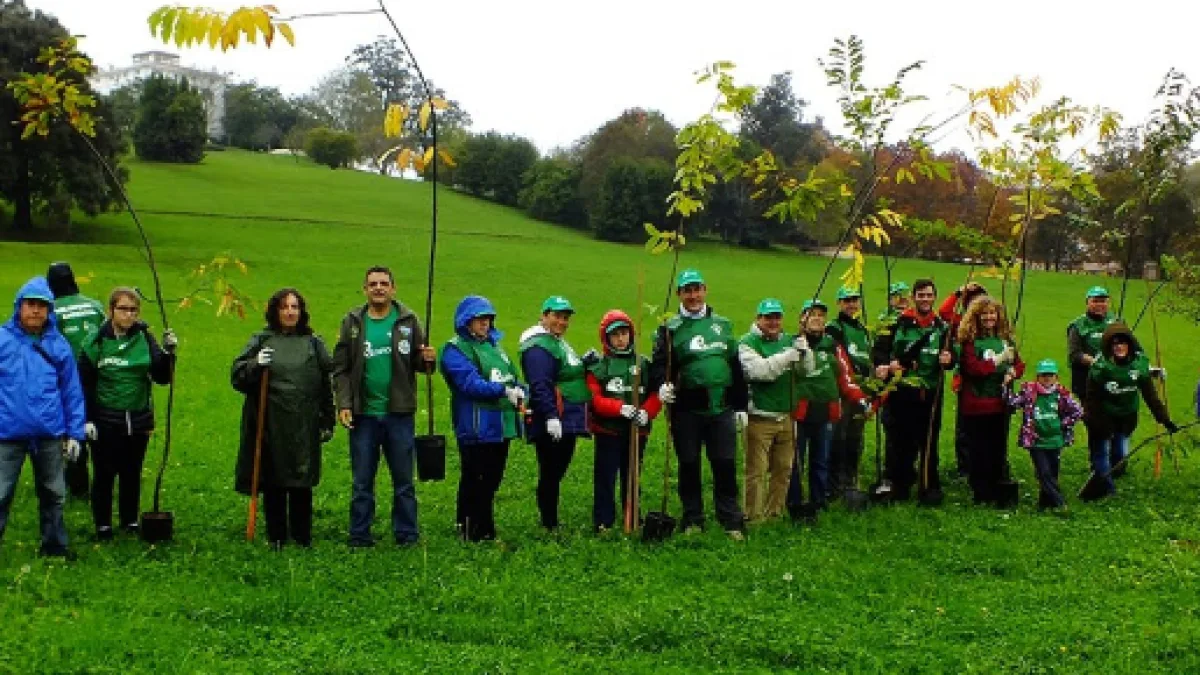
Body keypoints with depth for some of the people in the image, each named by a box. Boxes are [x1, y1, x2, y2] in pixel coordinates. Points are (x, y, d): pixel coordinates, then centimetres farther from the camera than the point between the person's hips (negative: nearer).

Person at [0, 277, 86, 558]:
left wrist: (74, 433, 5)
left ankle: (54, 544, 29)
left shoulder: (58, 345, 3)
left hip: (50, 435, 2)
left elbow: (72, 391, 6)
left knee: (53, 494, 15)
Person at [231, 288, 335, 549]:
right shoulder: (261, 340, 7)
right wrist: (255, 366, -18)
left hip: (304, 427, 0)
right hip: (269, 425, 0)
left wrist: (328, 422, 8)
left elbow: (327, 384, 11)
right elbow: (237, 376, 2)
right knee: (273, 484, 5)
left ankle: (302, 536, 14)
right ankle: (276, 537, 14)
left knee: (302, 484, 3)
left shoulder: (314, 343, 10)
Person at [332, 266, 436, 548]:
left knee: (404, 480, 7)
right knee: (362, 482, 8)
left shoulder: (408, 321, 3)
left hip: (399, 413, 0)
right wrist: (343, 404, -6)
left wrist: (428, 360, -17)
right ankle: (360, 537, 16)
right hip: (363, 414, 1)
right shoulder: (352, 322, 5)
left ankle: (407, 535, 15)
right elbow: (341, 368, 4)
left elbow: (418, 362, 7)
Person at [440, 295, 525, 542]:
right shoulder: (455, 350, -7)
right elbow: (471, 383, -19)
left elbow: (512, 376, 15)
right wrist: (504, 391, -29)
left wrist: (520, 392, -8)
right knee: (476, 481, -2)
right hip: (476, 427, -8)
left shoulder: (494, 344, 17)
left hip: (502, 425, 8)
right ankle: (476, 532, 6)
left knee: (492, 479, 13)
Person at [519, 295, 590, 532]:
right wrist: (551, 417, -28)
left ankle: (553, 523, 22)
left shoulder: (559, 343, 20)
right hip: (553, 424, -10)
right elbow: (540, 386, -23)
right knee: (550, 474, -4)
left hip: (567, 422, 10)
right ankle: (549, 526, 0)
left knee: (556, 473, 14)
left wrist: (584, 364, 9)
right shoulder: (539, 347, -14)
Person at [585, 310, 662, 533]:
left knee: (632, 477, 12)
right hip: (608, 430, -3)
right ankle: (603, 522, 6)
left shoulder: (643, 363, 8)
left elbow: (655, 395, 4)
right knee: (605, 477, 0)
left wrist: (646, 412, -16)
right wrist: (621, 408, -22)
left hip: (637, 431, 3)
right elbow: (594, 399, -10)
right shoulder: (598, 366, 0)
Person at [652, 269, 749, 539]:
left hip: (721, 408, 2)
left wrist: (741, 406, 13)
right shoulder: (671, 329, 3)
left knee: (725, 464, 1)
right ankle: (692, 520, 17)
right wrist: (663, 384, -26)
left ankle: (732, 521, 9)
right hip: (686, 410, -2)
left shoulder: (722, 324, 14)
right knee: (689, 466, 5)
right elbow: (660, 363, -4)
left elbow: (736, 367, 16)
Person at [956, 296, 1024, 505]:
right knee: (979, 451, 1)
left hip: (1000, 403, 5)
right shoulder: (969, 340, -7)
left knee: (999, 449, 11)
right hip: (977, 405, -5)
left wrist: (1013, 372, -8)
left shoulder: (1005, 338, 10)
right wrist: (999, 360, -17)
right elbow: (973, 368, -18)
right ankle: (981, 494, 10)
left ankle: (999, 493, 20)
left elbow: (1019, 364, 14)